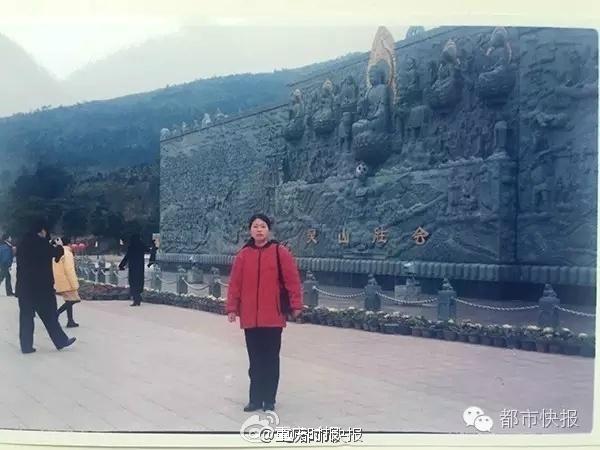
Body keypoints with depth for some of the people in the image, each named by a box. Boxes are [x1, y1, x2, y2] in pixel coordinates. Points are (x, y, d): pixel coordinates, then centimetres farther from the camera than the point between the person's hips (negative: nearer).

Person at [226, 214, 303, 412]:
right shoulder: (243, 255, 4)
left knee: (271, 359, 6)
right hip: (249, 317, 3)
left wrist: (296, 304, -7)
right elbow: (235, 283, 5)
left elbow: (292, 279, -5)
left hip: (273, 317, -2)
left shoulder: (280, 252, -4)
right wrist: (232, 308, 3)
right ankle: (255, 399, 22)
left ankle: (269, 400, 17)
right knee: (255, 360, 11)